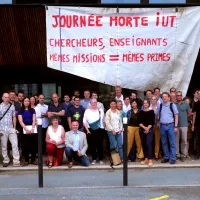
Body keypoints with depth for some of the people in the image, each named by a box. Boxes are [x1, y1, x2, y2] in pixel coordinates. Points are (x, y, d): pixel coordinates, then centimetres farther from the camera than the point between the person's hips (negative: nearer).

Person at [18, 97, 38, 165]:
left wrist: (32, 129, -11)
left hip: (33, 128, 1)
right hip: (24, 129, -1)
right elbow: (21, 121, -3)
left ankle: (33, 159, 8)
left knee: (34, 145, -1)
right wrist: (27, 129, -13)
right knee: (25, 145, 1)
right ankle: (26, 160, 10)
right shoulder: (20, 110, 6)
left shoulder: (32, 110, 11)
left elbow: (34, 120, 3)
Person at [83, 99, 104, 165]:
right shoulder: (87, 111, 4)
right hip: (91, 130, 0)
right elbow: (84, 121, 1)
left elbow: (103, 120, 12)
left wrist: (103, 127, 3)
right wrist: (87, 130, -5)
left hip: (99, 129, 0)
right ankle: (94, 159, 13)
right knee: (93, 145, 3)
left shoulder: (101, 110, 8)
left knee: (100, 144, 0)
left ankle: (101, 159, 11)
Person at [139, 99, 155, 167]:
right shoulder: (141, 112, 10)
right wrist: (144, 127, -11)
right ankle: (146, 159, 16)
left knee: (148, 144, -13)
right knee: (144, 144, 6)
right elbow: (139, 122, 3)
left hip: (149, 130, -3)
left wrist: (148, 128, -13)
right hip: (142, 130, 3)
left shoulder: (151, 112, 4)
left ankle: (150, 160, -11)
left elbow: (152, 122, -3)